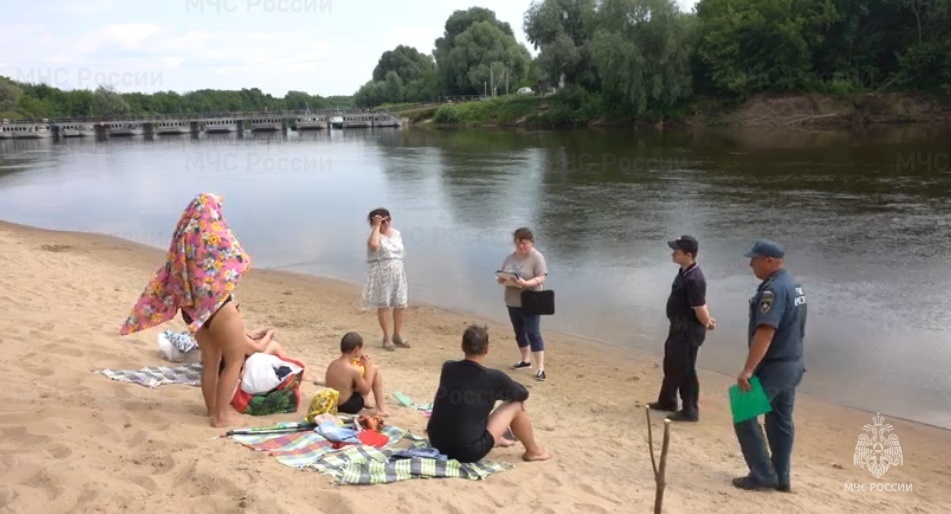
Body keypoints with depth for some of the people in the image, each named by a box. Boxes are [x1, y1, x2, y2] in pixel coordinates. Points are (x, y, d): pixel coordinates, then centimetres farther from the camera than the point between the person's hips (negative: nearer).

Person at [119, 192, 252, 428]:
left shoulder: (183, 236, 5)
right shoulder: (216, 235, -12)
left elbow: (170, 274, 7)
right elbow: (241, 263, -3)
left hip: (192, 307, 7)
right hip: (219, 306, -7)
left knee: (210, 360, 17)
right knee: (235, 360, 5)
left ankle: (214, 410, 26)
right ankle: (222, 415, 4)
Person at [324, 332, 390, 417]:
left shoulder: (332, 363, -3)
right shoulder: (354, 370, -23)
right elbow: (366, 390, -9)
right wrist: (367, 366, -4)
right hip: (348, 407, -7)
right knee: (375, 369, -1)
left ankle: (364, 402, 31)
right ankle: (380, 408, 4)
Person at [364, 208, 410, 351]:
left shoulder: (396, 233, 9)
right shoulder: (375, 233, -9)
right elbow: (373, 245, -32)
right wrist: (377, 226, -23)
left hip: (397, 272, 6)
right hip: (381, 273, -6)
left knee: (400, 304, 7)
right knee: (383, 305, 2)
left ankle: (397, 335, 22)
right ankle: (386, 337, 11)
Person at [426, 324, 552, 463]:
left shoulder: (447, 368, 0)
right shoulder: (493, 378, -14)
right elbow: (523, 394, 6)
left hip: (437, 444, 6)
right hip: (469, 452, -5)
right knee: (516, 405, 7)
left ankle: (497, 439, 51)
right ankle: (533, 451, 28)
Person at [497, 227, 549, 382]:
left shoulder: (537, 257, -10)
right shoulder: (510, 257, 8)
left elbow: (541, 279, -17)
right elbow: (500, 276, 10)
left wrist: (525, 283, -33)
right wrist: (502, 279, -14)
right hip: (512, 302, 6)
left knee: (533, 334, -7)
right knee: (519, 333, 16)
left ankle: (540, 368, -6)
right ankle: (525, 360, 32)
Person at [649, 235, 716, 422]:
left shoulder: (693, 279, -28)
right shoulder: (684, 272, 5)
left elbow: (700, 308, -24)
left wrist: (707, 324, -7)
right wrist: (707, 319, 9)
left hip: (689, 331, -10)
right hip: (678, 328, 10)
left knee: (685, 370, 2)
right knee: (671, 365, 22)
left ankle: (690, 411, 15)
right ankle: (667, 401, 39)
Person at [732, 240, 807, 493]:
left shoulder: (773, 289, -21)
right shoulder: (793, 285, 11)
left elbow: (765, 333, -29)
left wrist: (747, 370, -31)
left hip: (773, 367, -10)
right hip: (793, 364, 10)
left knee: (745, 416, 0)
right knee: (781, 421, 15)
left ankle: (763, 475, 3)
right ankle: (781, 477, 22)